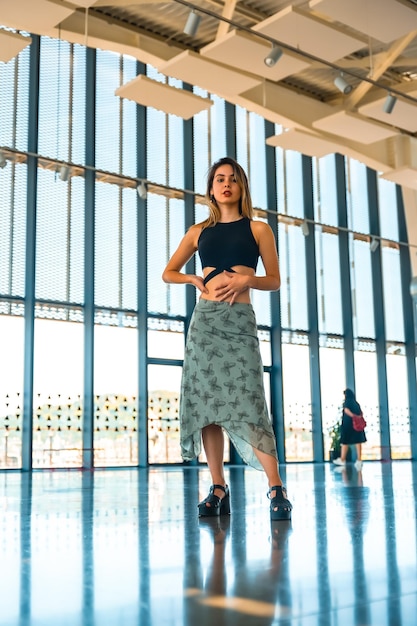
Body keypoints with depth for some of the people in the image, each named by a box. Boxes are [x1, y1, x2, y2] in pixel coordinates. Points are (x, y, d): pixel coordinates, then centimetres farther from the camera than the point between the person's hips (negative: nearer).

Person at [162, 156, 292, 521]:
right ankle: (218, 489, 5)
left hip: (239, 320, -3)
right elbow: (168, 273, 20)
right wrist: (194, 280, 1)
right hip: (204, 319, 3)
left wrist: (247, 280, -10)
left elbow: (274, 280, 8)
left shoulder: (258, 229, 8)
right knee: (206, 402, -1)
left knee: (246, 402, -14)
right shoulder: (199, 232, 14)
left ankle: (276, 490, -12)